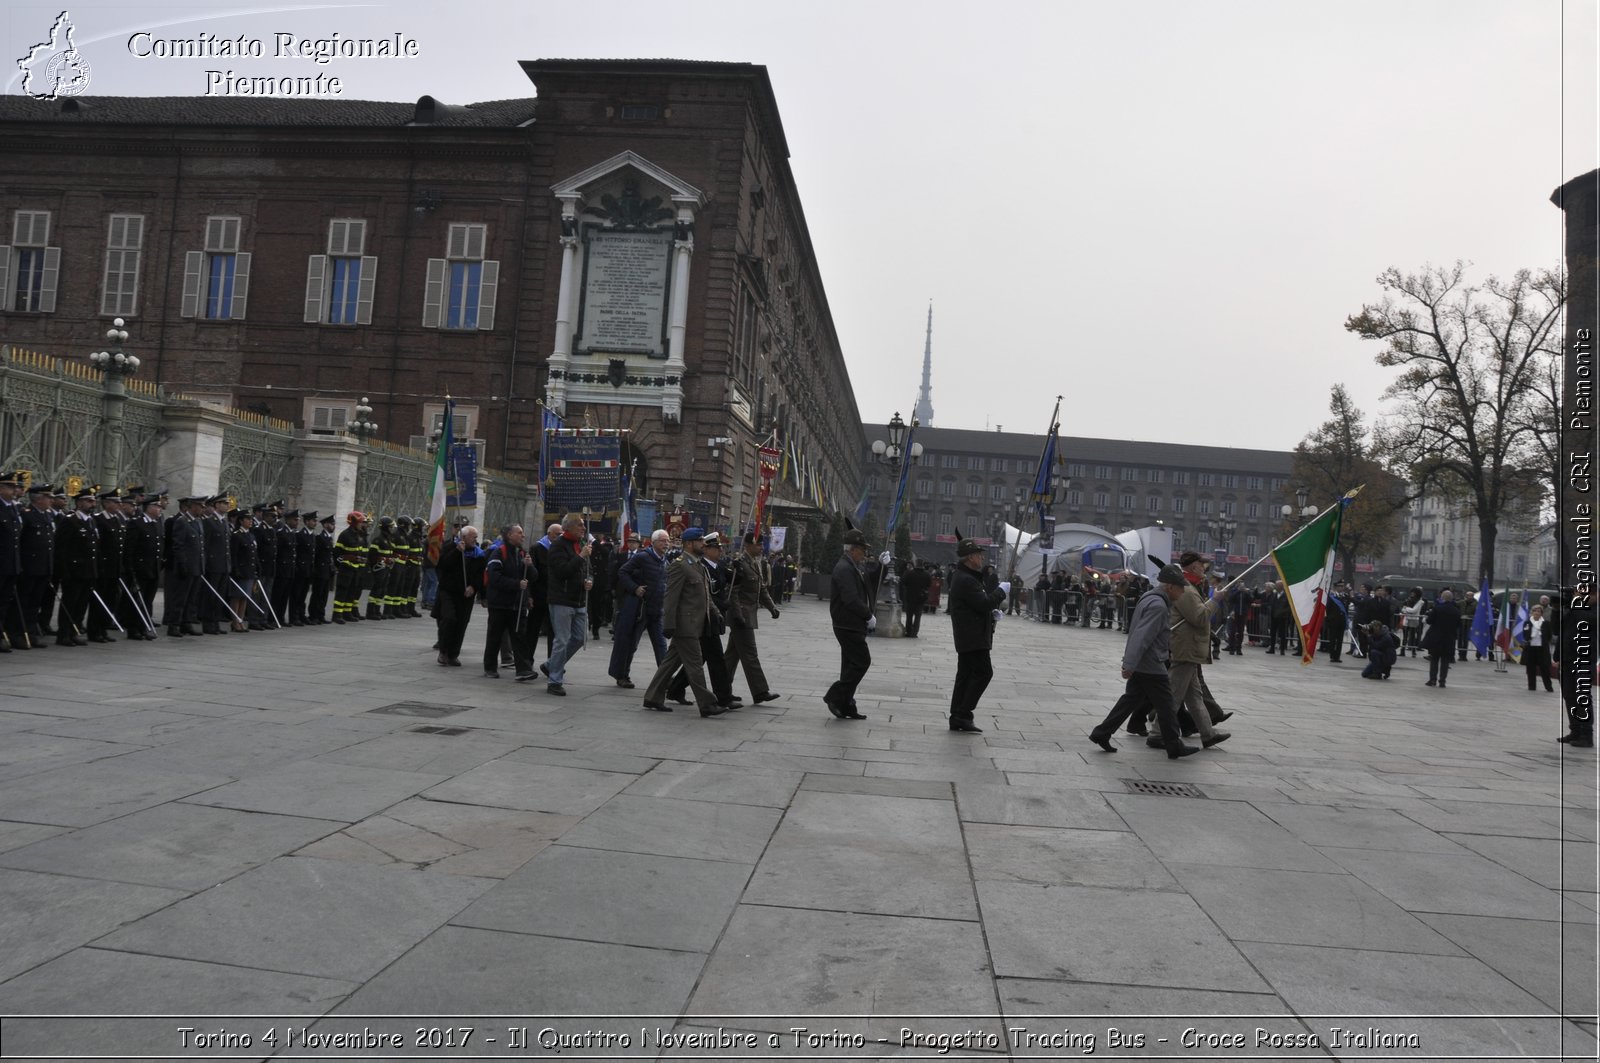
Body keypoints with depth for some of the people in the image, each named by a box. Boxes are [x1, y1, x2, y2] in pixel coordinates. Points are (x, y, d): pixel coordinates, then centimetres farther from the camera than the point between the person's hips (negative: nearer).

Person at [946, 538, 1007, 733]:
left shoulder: (964, 577, 18)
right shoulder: (966, 580, -18)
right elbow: (984, 603, -22)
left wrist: (992, 611, 10)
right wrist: (1001, 591, -8)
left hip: (967, 637, 11)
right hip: (973, 637, -11)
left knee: (965, 674, 11)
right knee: (983, 672, -9)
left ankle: (957, 718, 13)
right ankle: (963, 715, -8)